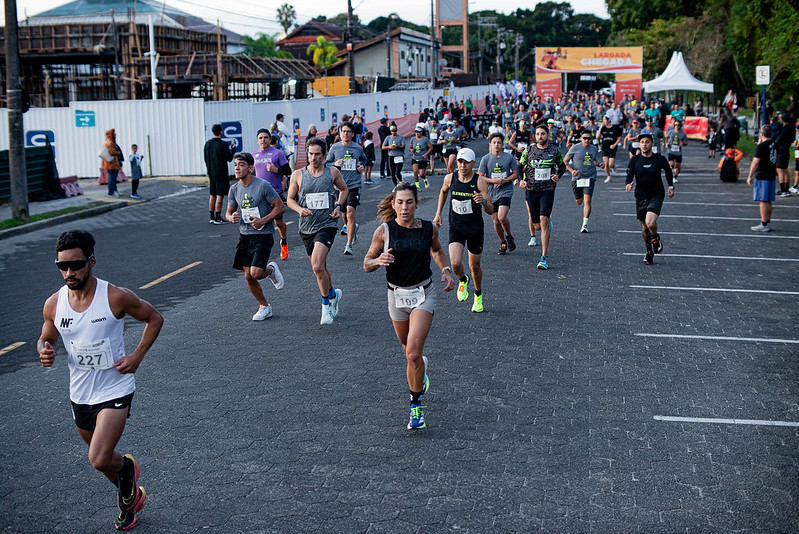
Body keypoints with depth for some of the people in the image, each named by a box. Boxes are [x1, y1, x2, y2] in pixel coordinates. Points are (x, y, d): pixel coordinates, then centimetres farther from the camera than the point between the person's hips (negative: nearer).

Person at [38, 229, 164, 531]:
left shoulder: (116, 297, -18)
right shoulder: (54, 305, -8)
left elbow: (154, 319, -3)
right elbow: (45, 339, 11)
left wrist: (137, 356, -13)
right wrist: (44, 352, -13)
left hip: (115, 390, -5)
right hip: (80, 394, 5)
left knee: (99, 460, -17)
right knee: (100, 457, 21)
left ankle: (127, 467, 18)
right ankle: (130, 496, 48)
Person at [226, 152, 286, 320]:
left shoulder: (263, 185, -12)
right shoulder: (234, 189, 5)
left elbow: (280, 207, -8)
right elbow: (229, 212, 16)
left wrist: (263, 221, -19)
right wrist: (232, 217, -8)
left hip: (263, 235, -5)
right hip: (244, 235, 5)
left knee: (256, 273, -18)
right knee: (248, 276, 1)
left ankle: (271, 270, 18)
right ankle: (264, 307, 20)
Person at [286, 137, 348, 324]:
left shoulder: (332, 172, 0)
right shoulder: (298, 175, 0)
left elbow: (344, 189, 18)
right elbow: (290, 199, 9)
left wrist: (339, 206, 2)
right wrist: (300, 209, -11)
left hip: (327, 225, -3)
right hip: (306, 228, 3)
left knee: (317, 267, -19)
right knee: (320, 268, 14)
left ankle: (326, 304, 0)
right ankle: (333, 295, 40)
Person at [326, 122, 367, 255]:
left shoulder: (358, 148, 4)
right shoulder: (335, 148, 1)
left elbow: (364, 159, 25)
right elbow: (326, 163, 8)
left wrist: (362, 166, 4)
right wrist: (335, 164, -12)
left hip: (354, 185, -2)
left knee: (350, 212, -17)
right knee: (344, 213, 14)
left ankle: (349, 245, -15)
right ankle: (350, 227, 49)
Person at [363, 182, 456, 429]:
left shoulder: (429, 229, -5)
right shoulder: (384, 231, -8)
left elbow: (437, 250, 18)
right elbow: (366, 264, -2)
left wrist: (446, 271, 3)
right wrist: (379, 260, -23)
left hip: (423, 293, -2)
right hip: (396, 295, 2)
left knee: (413, 353, -15)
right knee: (409, 352, 17)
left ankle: (416, 405, -1)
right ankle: (421, 372, 52)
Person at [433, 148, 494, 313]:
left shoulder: (479, 182, -14)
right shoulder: (450, 178, -6)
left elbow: (491, 210, -14)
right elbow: (443, 191, 20)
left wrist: (483, 201, -35)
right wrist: (438, 213, 17)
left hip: (475, 229, -1)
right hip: (456, 228, 1)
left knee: (474, 265, 11)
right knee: (455, 264, -18)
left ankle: (478, 296, 38)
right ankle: (463, 280, 19)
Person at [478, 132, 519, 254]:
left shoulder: (509, 158, -1)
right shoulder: (485, 159, 0)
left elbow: (516, 174, 5)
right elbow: (480, 177, 0)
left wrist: (504, 181, -12)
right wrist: (493, 181, -15)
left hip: (505, 192, -2)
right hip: (491, 194, 2)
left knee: (502, 217, -22)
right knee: (496, 221, 6)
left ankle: (509, 236, 6)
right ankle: (503, 243, 28)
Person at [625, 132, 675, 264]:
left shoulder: (660, 159, -5)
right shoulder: (635, 160, -4)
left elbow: (668, 171, 15)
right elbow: (629, 175, -6)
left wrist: (671, 186, 16)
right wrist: (628, 184, -28)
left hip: (656, 195, -3)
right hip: (640, 197, 3)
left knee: (650, 222, -25)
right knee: (644, 227, 11)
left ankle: (655, 238, 9)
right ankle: (649, 252, 31)